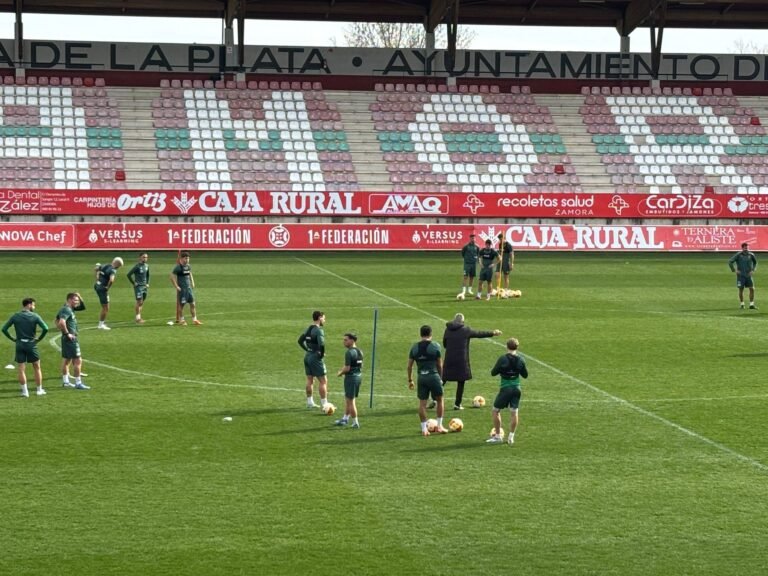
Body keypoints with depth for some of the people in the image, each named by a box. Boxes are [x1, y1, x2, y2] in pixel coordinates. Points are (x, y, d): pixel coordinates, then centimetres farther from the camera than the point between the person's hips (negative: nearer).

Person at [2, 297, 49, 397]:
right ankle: (39, 390, 15)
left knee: (21, 369, 4)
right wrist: (39, 338, -1)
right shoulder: (35, 316, -6)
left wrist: (12, 338, 6)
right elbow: (45, 328, -15)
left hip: (19, 344, 2)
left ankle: (25, 392, 2)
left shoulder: (15, 317, 1)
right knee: (37, 368, 11)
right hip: (31, 344, -2)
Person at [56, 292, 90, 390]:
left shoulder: (70, 309, 12)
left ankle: (65, 381, 25)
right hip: (71, 338, -11)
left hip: (66, 338, 11)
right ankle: (78, 383, -7)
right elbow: (62, 322, -31)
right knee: (78, 360, -8)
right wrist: (67, 333, -24)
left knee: (66, 360, 17)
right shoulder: (67, 310, -19)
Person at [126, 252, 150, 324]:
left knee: (142, 303, 10)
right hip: (138, 286, -7)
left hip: (144, 286, 7)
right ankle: (138, 318, -3)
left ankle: (139, 317, 18)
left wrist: (147, 283, 16)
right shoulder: (137, 266, -13)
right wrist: (133, 283, -11)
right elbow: (129, 275, -16)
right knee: (139, 302, -9)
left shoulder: (146, 266, 9)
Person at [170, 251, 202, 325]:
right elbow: (172, 277, -14)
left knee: (193, 304, 5)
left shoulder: (188, 266, 9)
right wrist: (176, 287, -16)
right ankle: (181, 320, 14)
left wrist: (192, 283, 16)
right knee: (181, 305, 1)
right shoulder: (178, 267, -13)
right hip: (182, 289, -7)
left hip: (189, 288, 7)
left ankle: (194, 319, 10)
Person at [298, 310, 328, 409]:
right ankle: (324, 404, -2)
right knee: (323, 381, -1)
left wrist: (307, 350, 13)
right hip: (316, 358, -8)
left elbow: (300, 341, 16)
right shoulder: (318, 330, -17)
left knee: (310, 380, 15)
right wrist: (322, 354, -14)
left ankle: (310, 402, 21)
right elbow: (321, 344, -29)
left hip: (307, 356, 8)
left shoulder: (308, 329, 9)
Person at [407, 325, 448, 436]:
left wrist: (410, 380, 15)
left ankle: (424, 429, 8)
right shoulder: (435, 346, -5)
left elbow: (409, 365, 6)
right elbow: (440, 365, 0)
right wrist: (440, 378, 12)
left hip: (421, 377, 3)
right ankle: (439, 426, 17)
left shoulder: (414, 347, 3)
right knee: (440, 400, 14)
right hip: (433, 376, -2)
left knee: (422, 403, 7)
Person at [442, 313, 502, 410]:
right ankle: (457, 404, 8)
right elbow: (479, 333, 9)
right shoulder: (466, 330, -4)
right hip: (461, 361, -3)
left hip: (449, 359, 3)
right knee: (461, 382, 7)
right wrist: (493, 333, 23)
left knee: (443, 380, 11)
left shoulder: (447, 330, 4)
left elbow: (444, 344, 13)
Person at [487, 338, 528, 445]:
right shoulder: (521, 359, -1)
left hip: (505, 388, -4)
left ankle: (498, 436, 9)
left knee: (495, 411, 8)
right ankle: (511, 437, 8)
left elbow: (493, 373, -6)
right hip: (516, 388, 4)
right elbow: (525, 375, 9)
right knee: (514, 412, 9)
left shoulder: (503, 359, -12)